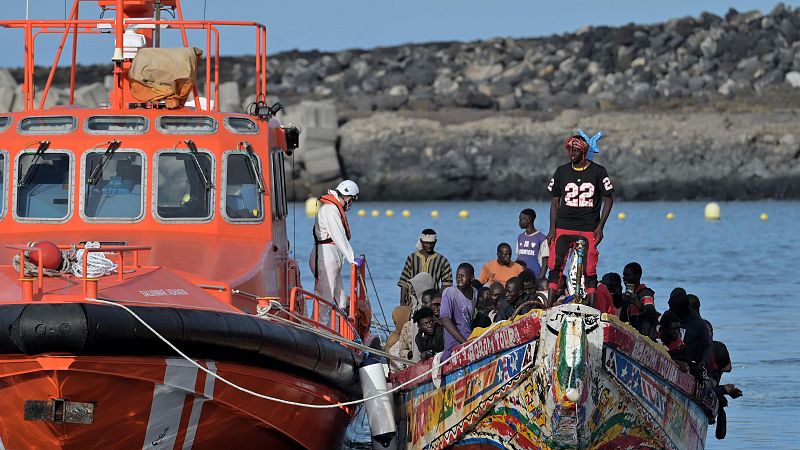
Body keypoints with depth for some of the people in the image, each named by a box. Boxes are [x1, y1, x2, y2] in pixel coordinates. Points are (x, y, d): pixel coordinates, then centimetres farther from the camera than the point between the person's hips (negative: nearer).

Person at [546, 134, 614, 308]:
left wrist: (600, 227, -6)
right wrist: (552, 228, 2)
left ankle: (591, 305, 2)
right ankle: (549, 306, -8)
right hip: (564, 228, 2)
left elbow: (609, 199, 3)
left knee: (589, 269, -5)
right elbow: (555, 201, 12)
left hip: (589, 230, -2)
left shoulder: (597, 171, 0)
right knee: (555, 265, -9)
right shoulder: (562, 172, 7)